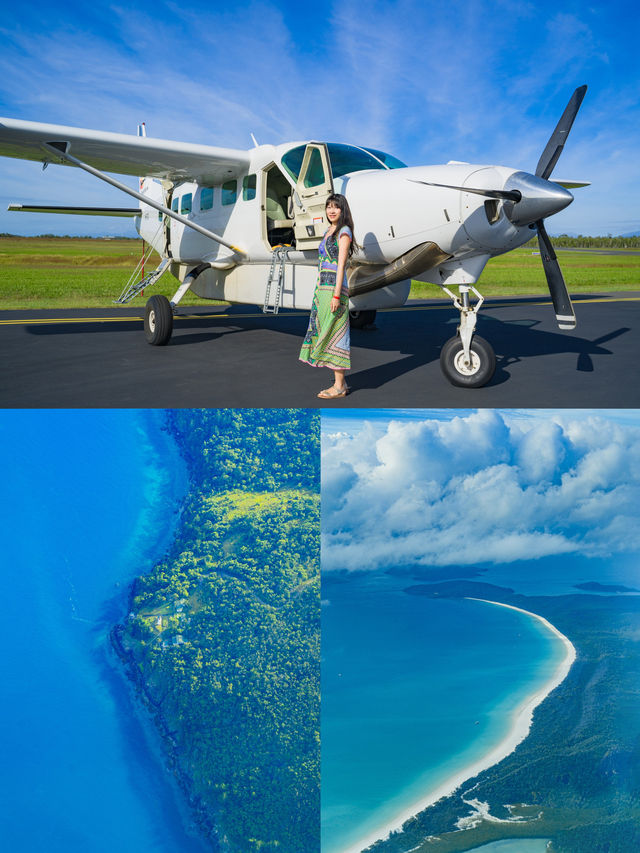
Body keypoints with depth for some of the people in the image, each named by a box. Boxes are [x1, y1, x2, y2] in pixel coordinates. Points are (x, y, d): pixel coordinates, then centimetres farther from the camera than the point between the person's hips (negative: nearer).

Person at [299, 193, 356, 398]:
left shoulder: (344, 232, -7)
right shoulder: (328, 231, 19)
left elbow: (341, 265, -15)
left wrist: (336, 295, -20)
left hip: (335, 289, -9)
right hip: (323, 289, 9)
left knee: (334, 335, -7)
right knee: (325, 333, 9)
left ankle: (339, 387, -2)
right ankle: (340, 382, 16)